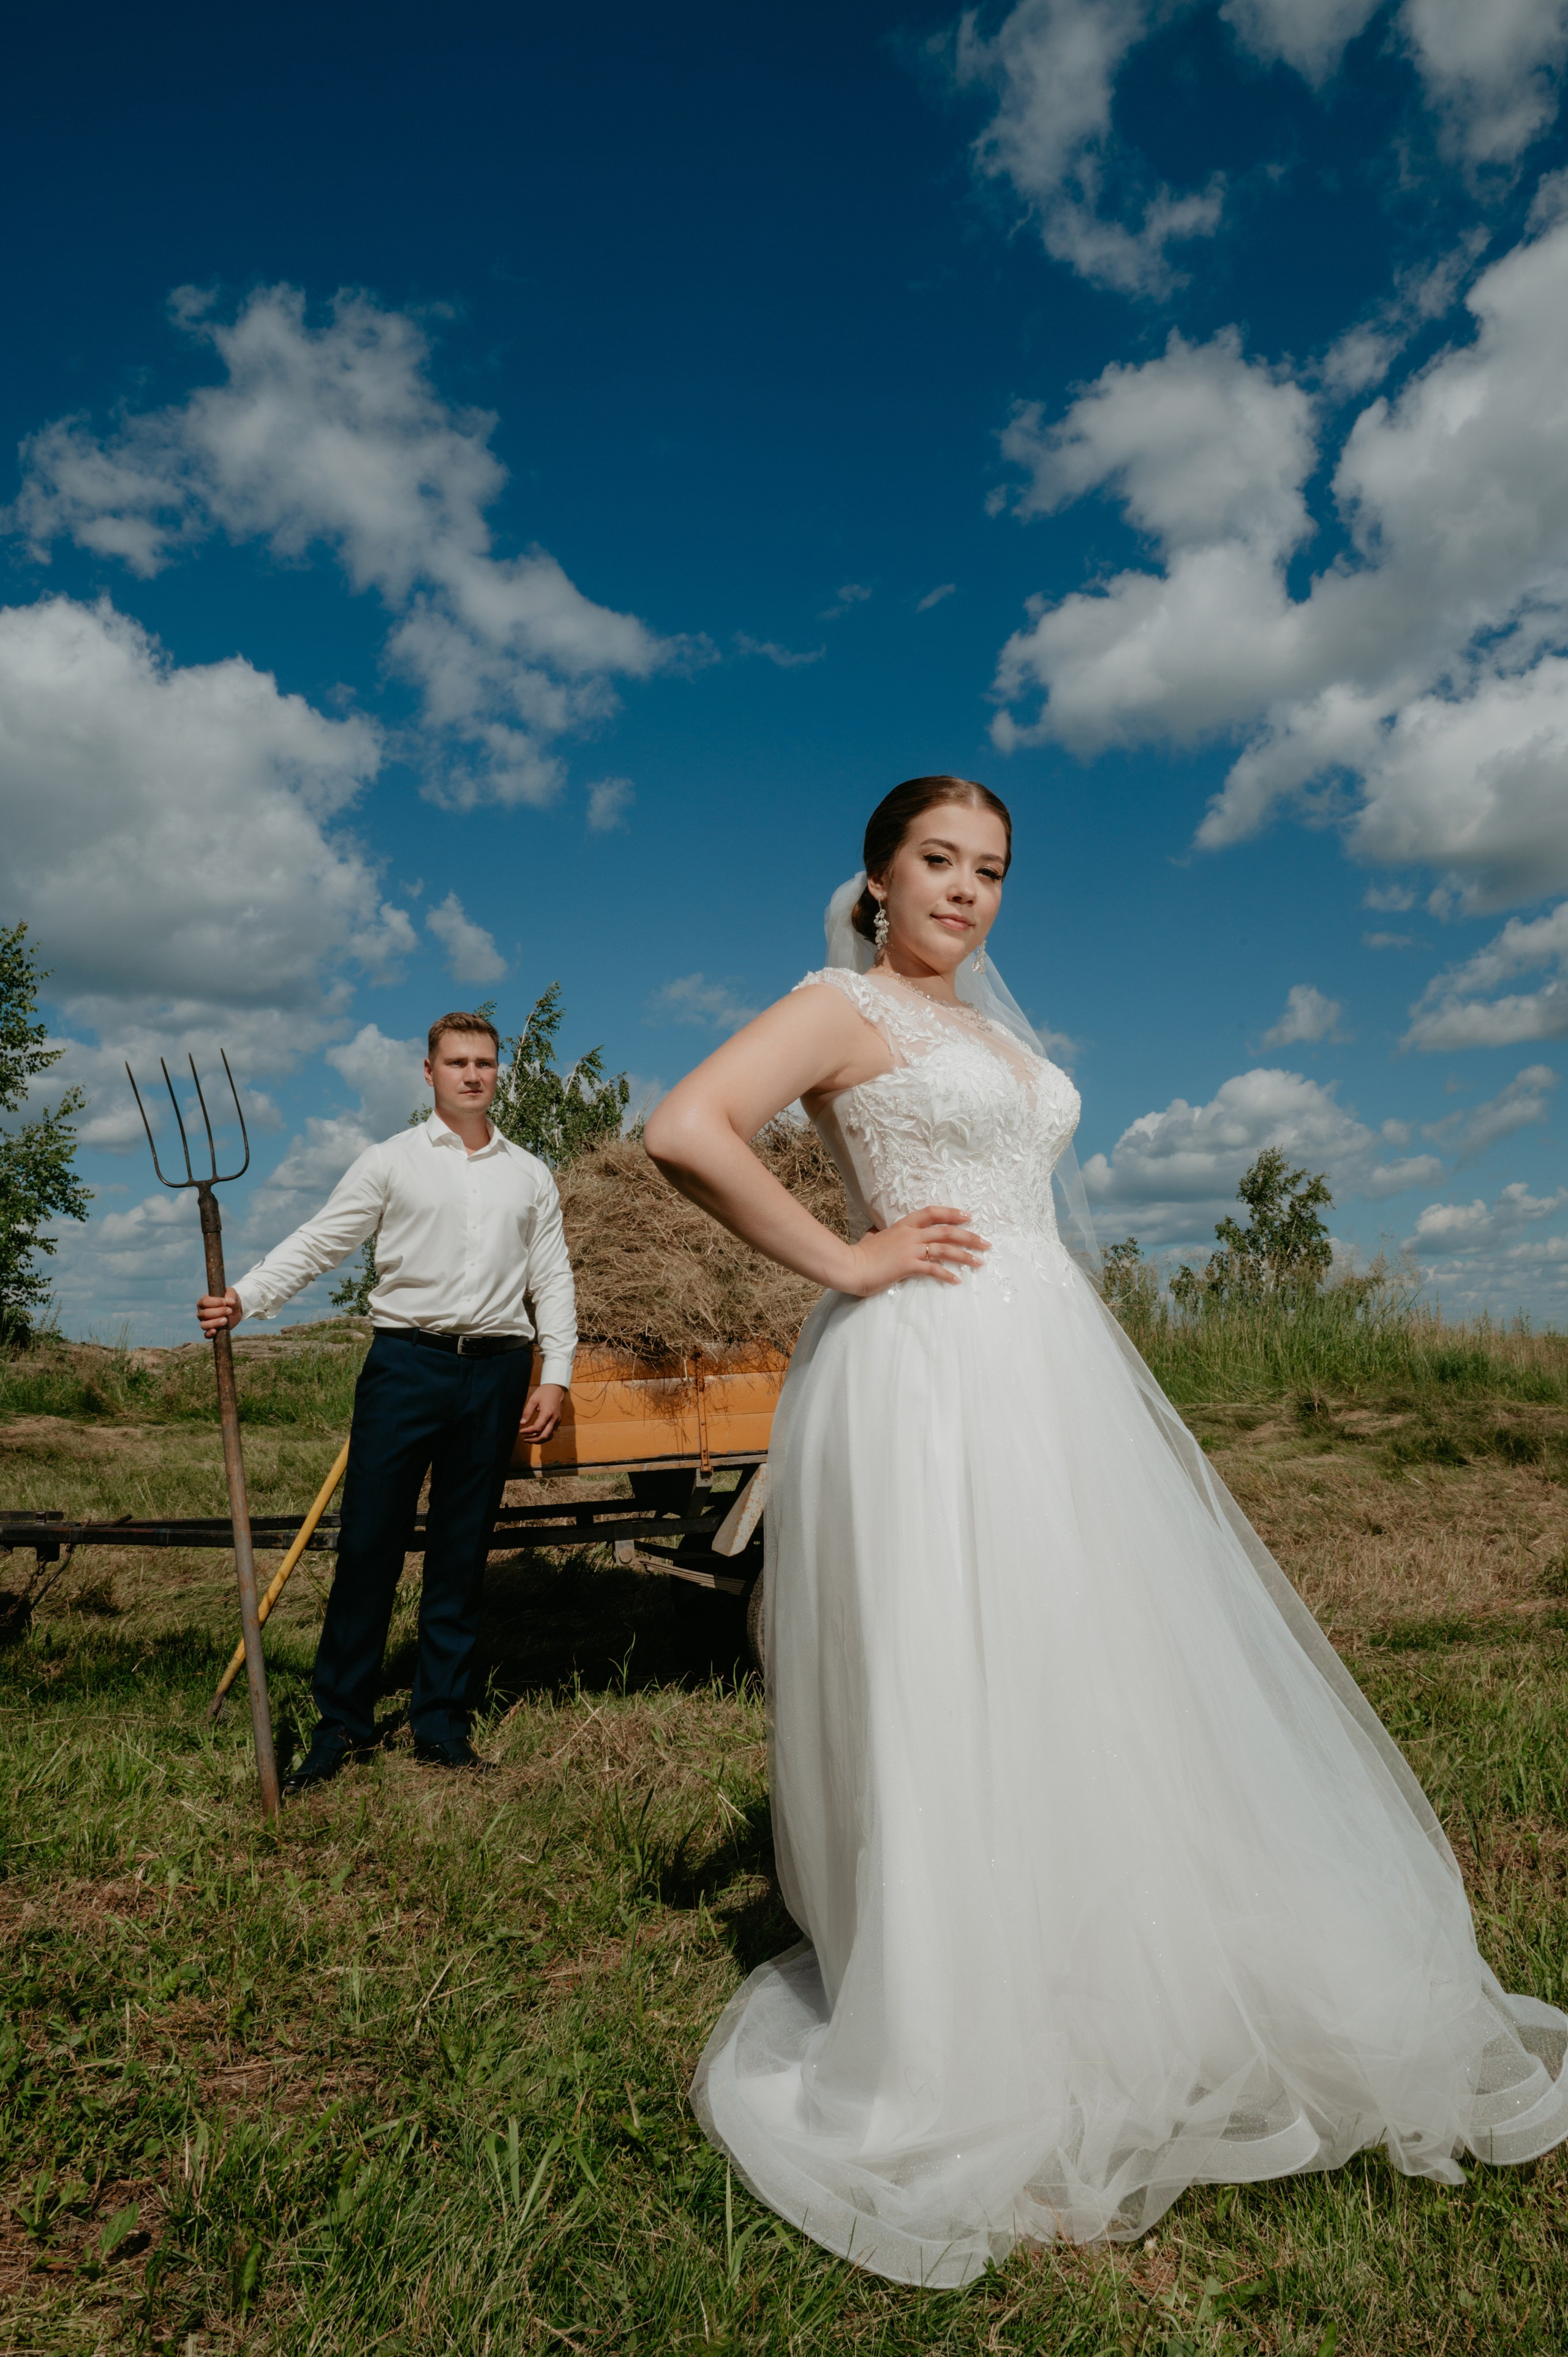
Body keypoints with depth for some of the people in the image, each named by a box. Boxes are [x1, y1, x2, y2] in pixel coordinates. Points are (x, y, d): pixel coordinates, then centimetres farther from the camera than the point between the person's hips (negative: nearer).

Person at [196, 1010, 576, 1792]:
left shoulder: (530, 1175, 13)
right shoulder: (390, 1162, 5)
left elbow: (552, 1280, 13)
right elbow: (316, 1242, 0)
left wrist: (556, 1375, 4)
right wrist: (242, 1298, -14)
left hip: (495, 1373, 2)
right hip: (406, 1363, -2)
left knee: (462, 1553, 8)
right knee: (368, 1543, -2)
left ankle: (440, 1723, 17)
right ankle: (342, 1722, 11)